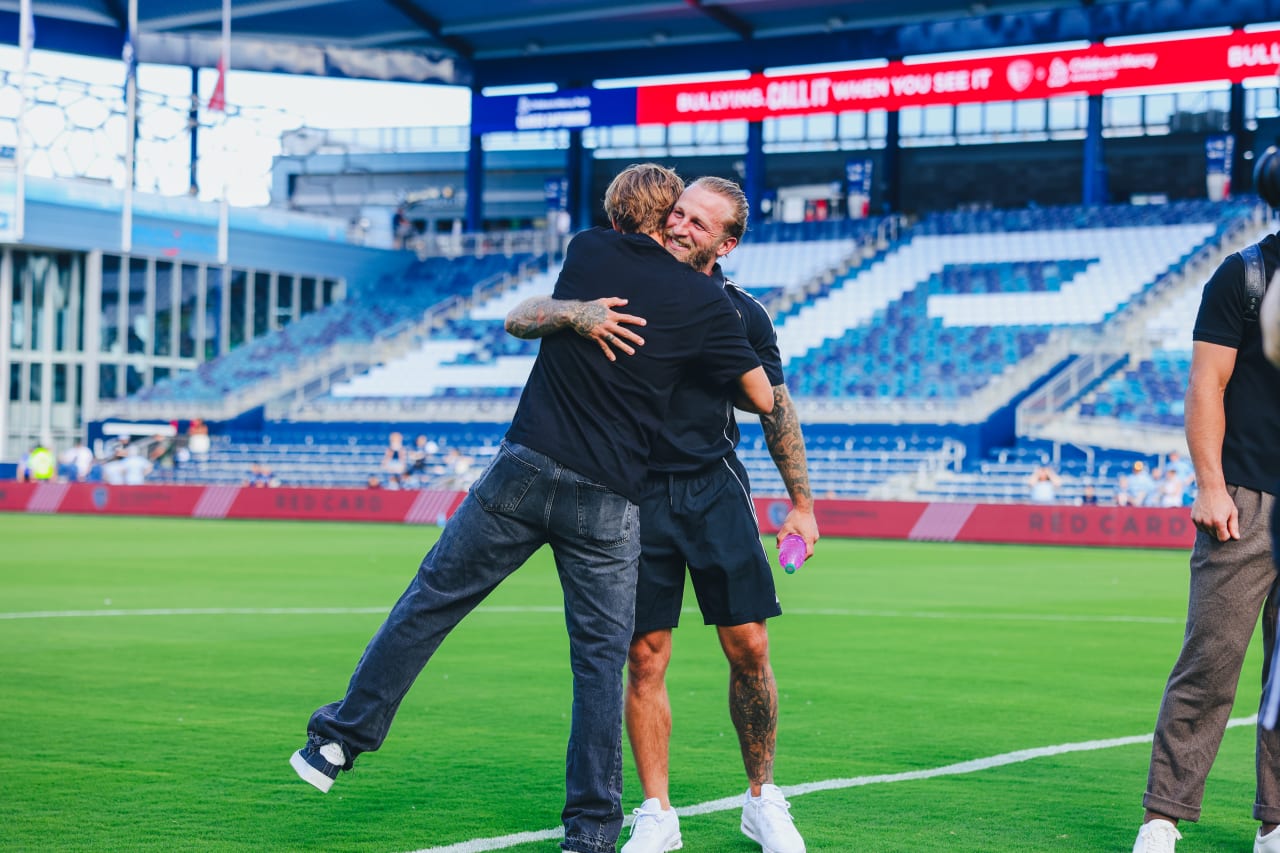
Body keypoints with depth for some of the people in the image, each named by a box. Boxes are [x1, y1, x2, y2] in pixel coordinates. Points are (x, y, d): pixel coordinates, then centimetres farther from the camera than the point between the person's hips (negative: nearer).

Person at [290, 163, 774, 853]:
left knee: (431, 600, 13)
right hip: (608, 501, -1)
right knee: (601, 660, 7)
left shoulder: (585, 251, 6)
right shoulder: (704, 301, 0)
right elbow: (765, 400, 5)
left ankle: (341, 737, 17)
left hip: (525, 469, 1)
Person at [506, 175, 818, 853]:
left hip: (715, 487, 1)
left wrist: (802, 503, 11)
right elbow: (518, 319, -8)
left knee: (748, 647, -1)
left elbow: (776, 411, 14)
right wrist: (574, 314, -30)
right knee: (644, 658, -2)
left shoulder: (741, 315, 4)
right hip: (636, 491, -1)